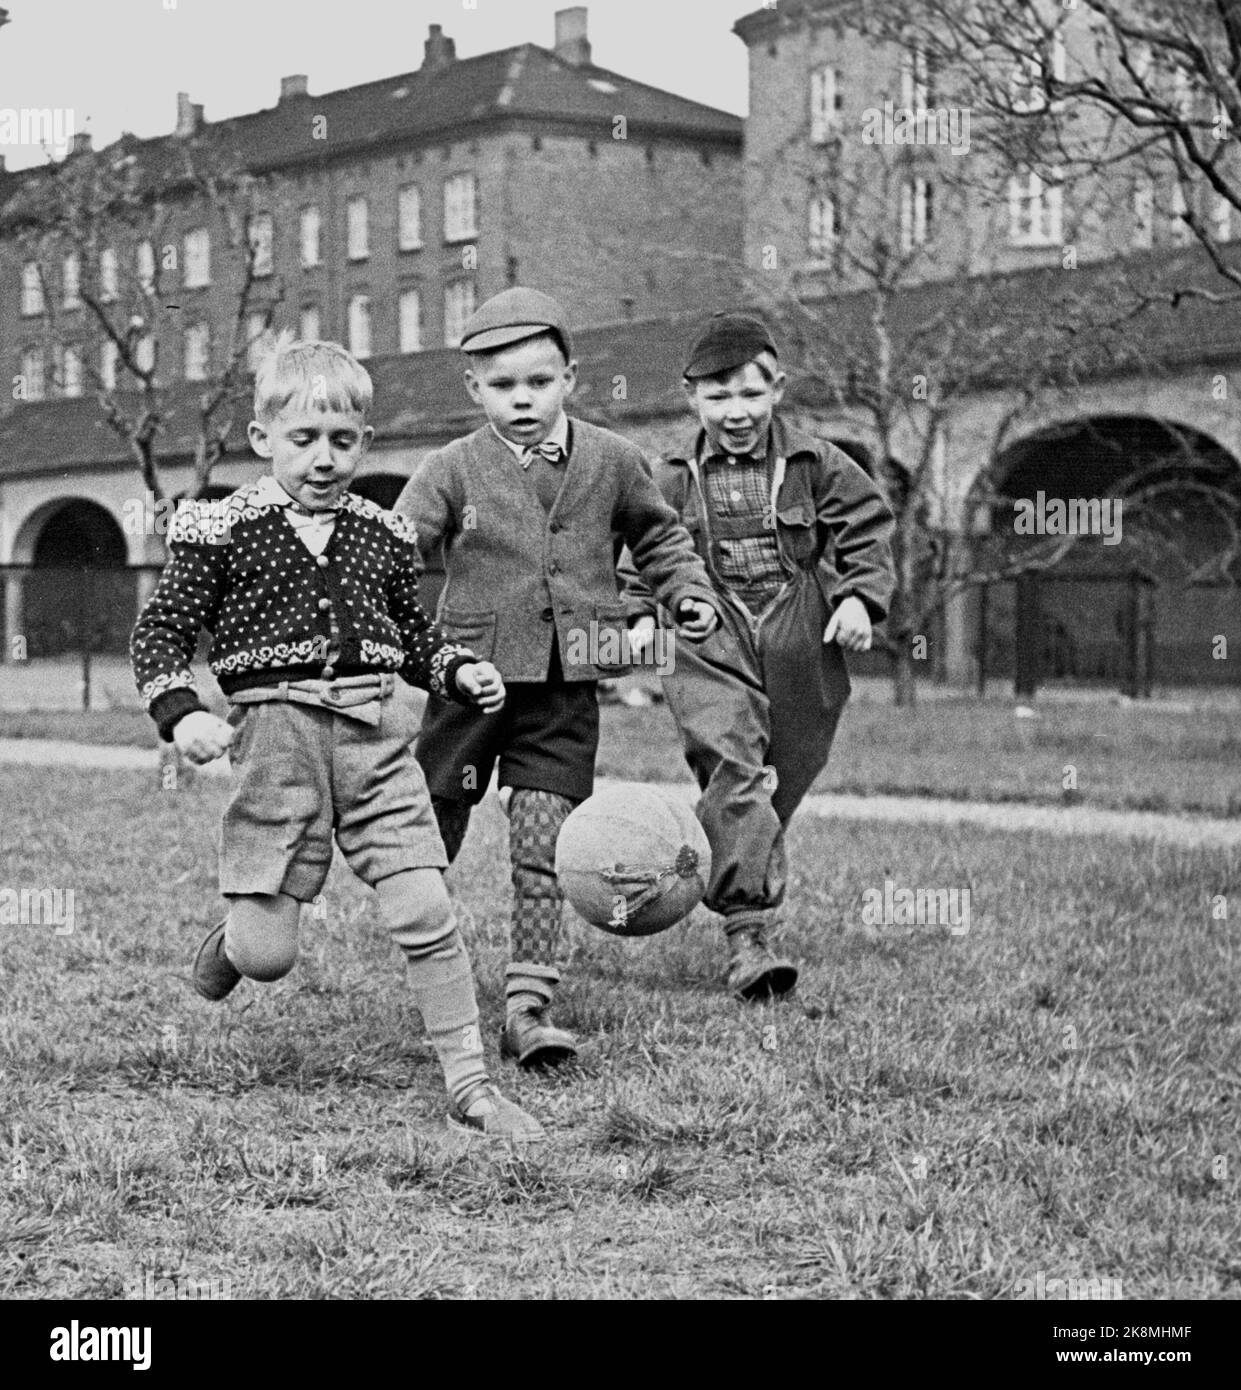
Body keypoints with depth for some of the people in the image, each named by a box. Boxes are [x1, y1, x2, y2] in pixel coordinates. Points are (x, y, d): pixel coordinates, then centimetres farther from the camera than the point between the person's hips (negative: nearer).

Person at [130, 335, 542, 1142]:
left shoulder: (384, 535, 12)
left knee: (428, 915, -6)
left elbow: (414, 635, 24)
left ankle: (470, 1085, 3)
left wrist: (463, 673, 6)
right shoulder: (225, 530, 1)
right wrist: (181, 714, -15)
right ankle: (234, 938, 35)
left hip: (376, 733, 3)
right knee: (269, 956, -3)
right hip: (278, 731, -3)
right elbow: (163, 631, 1)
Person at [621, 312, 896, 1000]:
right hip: (711, 646, -1)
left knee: (778, 786, 10)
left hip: (799, 647, 2)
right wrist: (641, 616, 0)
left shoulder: (815, 465, 3)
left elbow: (866, 530, 7)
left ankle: (752, 908, 31)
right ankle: (749, 933, -24)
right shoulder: (673, 480, 5)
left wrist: (860, 597, -6)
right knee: (733, 775, -19)